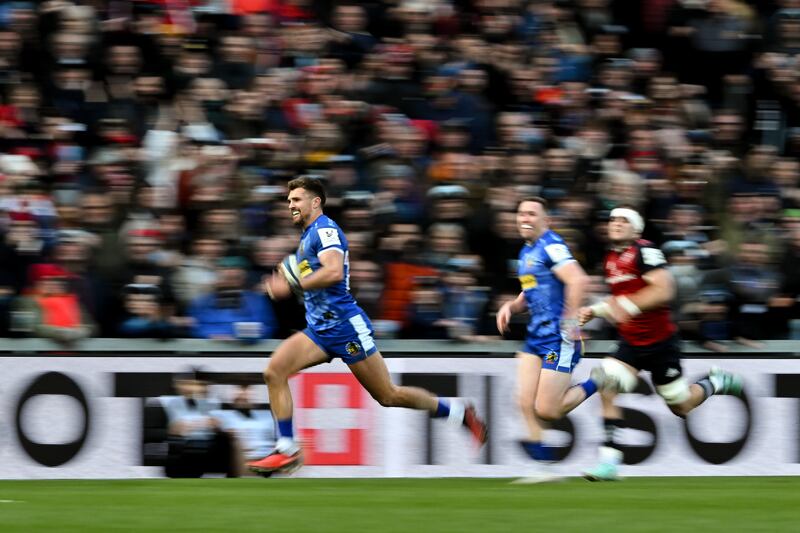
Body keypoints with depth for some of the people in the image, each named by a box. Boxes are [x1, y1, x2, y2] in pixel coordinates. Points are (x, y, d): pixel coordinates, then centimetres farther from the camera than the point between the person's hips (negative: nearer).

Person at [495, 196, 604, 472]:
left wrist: (570, 320, -26)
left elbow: (578, 280, -28)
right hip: (535, 336, 9)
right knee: (526, 405, -3)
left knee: (546, 410, -8)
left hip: (560, 338, -9)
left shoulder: (551, 246, -14)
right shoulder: (527, 251, 17)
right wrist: (510, 306, 8)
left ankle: (597, 384, 14)